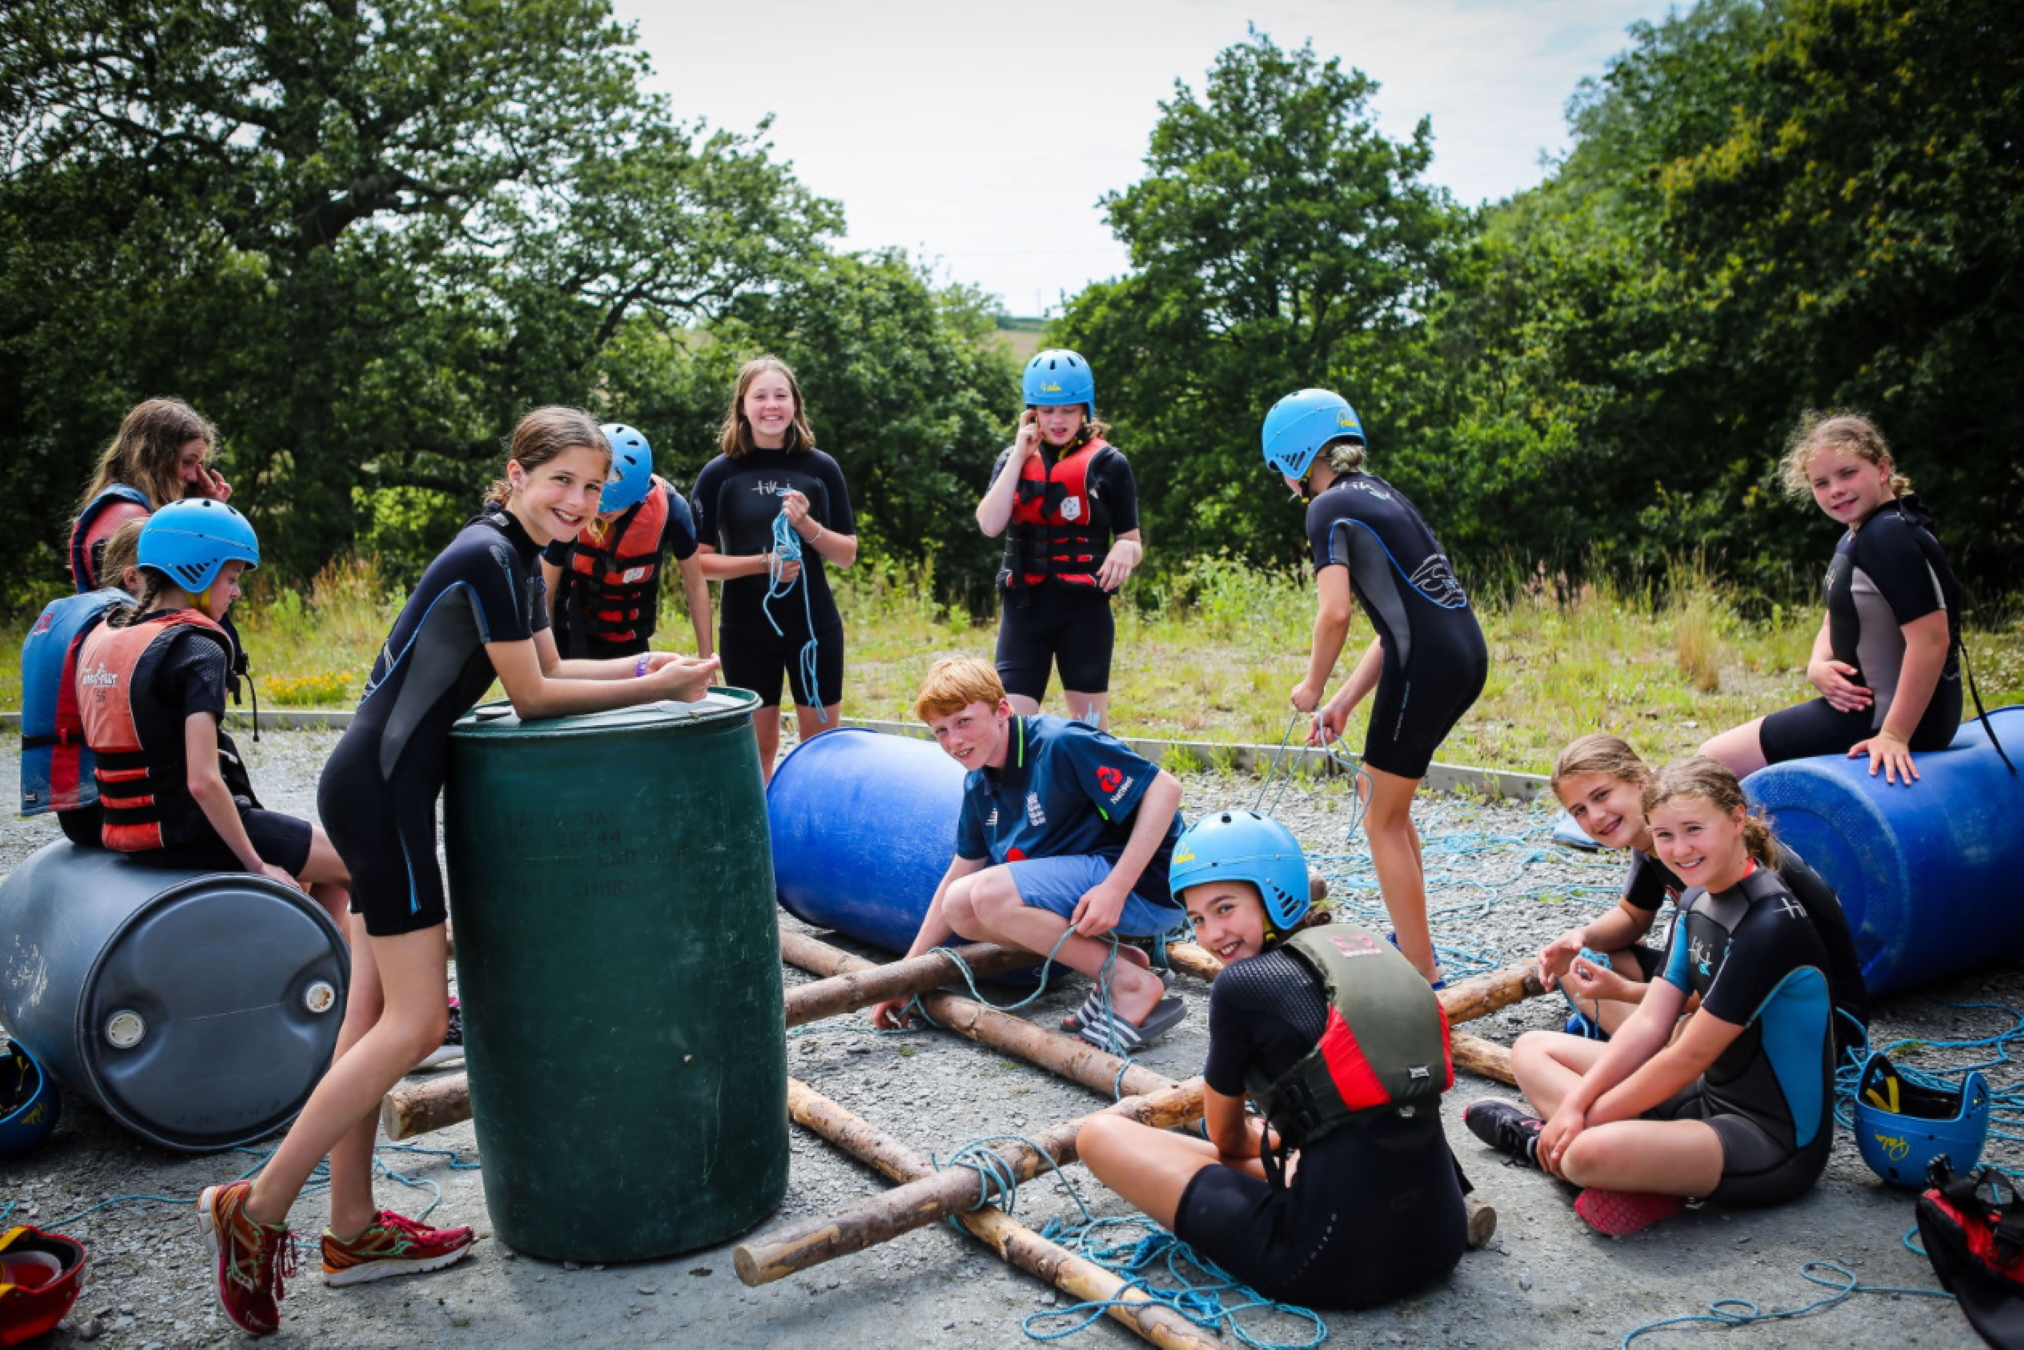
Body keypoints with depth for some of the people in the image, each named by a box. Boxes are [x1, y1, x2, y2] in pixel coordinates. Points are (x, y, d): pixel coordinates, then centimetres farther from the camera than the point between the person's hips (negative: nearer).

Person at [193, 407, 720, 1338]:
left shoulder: (518, 559, 13)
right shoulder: (489, 557, -16)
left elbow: (544, 670, 22)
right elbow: (533, 698, -12)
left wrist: (643, 666, 8)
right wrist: (655, 690, -7)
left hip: (375, 788, 10)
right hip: (382, 791, -10)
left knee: (376, 1011, 13)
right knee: (415, 1023, -6)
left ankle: (351, 1230, 22)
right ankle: (257, 1208, 4)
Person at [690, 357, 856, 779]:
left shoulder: (821, 468, 2)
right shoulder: (720, 473, -2)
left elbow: (847, 554, 4)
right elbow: (698, 560, -4)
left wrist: (807, 525, -14)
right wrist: (763, 563, -17)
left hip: (815, 624, 1)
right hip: (747, 629, -1)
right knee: (757, 747, 6)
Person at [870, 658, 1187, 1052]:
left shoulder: (1061, 743, -18)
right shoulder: (980, 785, 8)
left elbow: (1164, 788, -22)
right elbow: (959, 875, 16)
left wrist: (1116, 887, -27)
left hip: (1145, 886, -9)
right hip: (1079, 883, 9)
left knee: (991, 893, -23)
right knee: (960, 905, 3)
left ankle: (1132, 985, -14)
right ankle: (1115, 958, 1)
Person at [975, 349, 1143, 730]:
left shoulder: (1108, 463, 0)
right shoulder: (1014, 458, 8)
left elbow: (1134, 544, 2)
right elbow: (990, 525, -8)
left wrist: (1126, 550, -22)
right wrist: (1019, 456, -8)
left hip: (1085, 609, -2)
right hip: (1024, 606, 2)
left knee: (1091, 727, 6)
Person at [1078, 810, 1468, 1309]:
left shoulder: (1241, 985, -8)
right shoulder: (1365, 948, 10)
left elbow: (1228, 1140, 10)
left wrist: (1257, 1138, 33)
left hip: (1339, 1264, -8)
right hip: (1443, 1242, 8)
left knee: (1101, 1134, 0)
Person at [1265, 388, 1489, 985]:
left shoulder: (1330, 507, -5)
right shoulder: (1378, 493, 21)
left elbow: (1335, 611, -19)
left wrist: (1312, 686, -3)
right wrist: (1344, 701, 16)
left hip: (1427, 662, -9)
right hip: (1466, 652, 9)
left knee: (1382, 820, 3)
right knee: (1389, 803, 22)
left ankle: (1424, 977, 6)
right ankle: (1412, 940, 33)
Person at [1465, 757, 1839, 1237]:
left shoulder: (1773, 922, -22)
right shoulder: (1697, 901, 7)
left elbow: (1689, 1057, -20)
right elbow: (1650, 1023, 3)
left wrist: (1588, 1118, -14)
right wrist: (1575, 1104, -8)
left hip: (1776, 1142, -9)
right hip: (1711, 1098, 9)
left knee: (1592, 1153, -36)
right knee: (1532, 1050, 10)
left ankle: (1547, 1142, -5)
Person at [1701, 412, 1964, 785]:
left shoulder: (1892, 536, -22)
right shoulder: (1854, 540, 10)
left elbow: (1932, 638, -28)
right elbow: (1834, 624, 14)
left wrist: (1895, 735, -27)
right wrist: (1818, 666, -9)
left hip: (1891, 716, -10)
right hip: (1866, 708, 10)